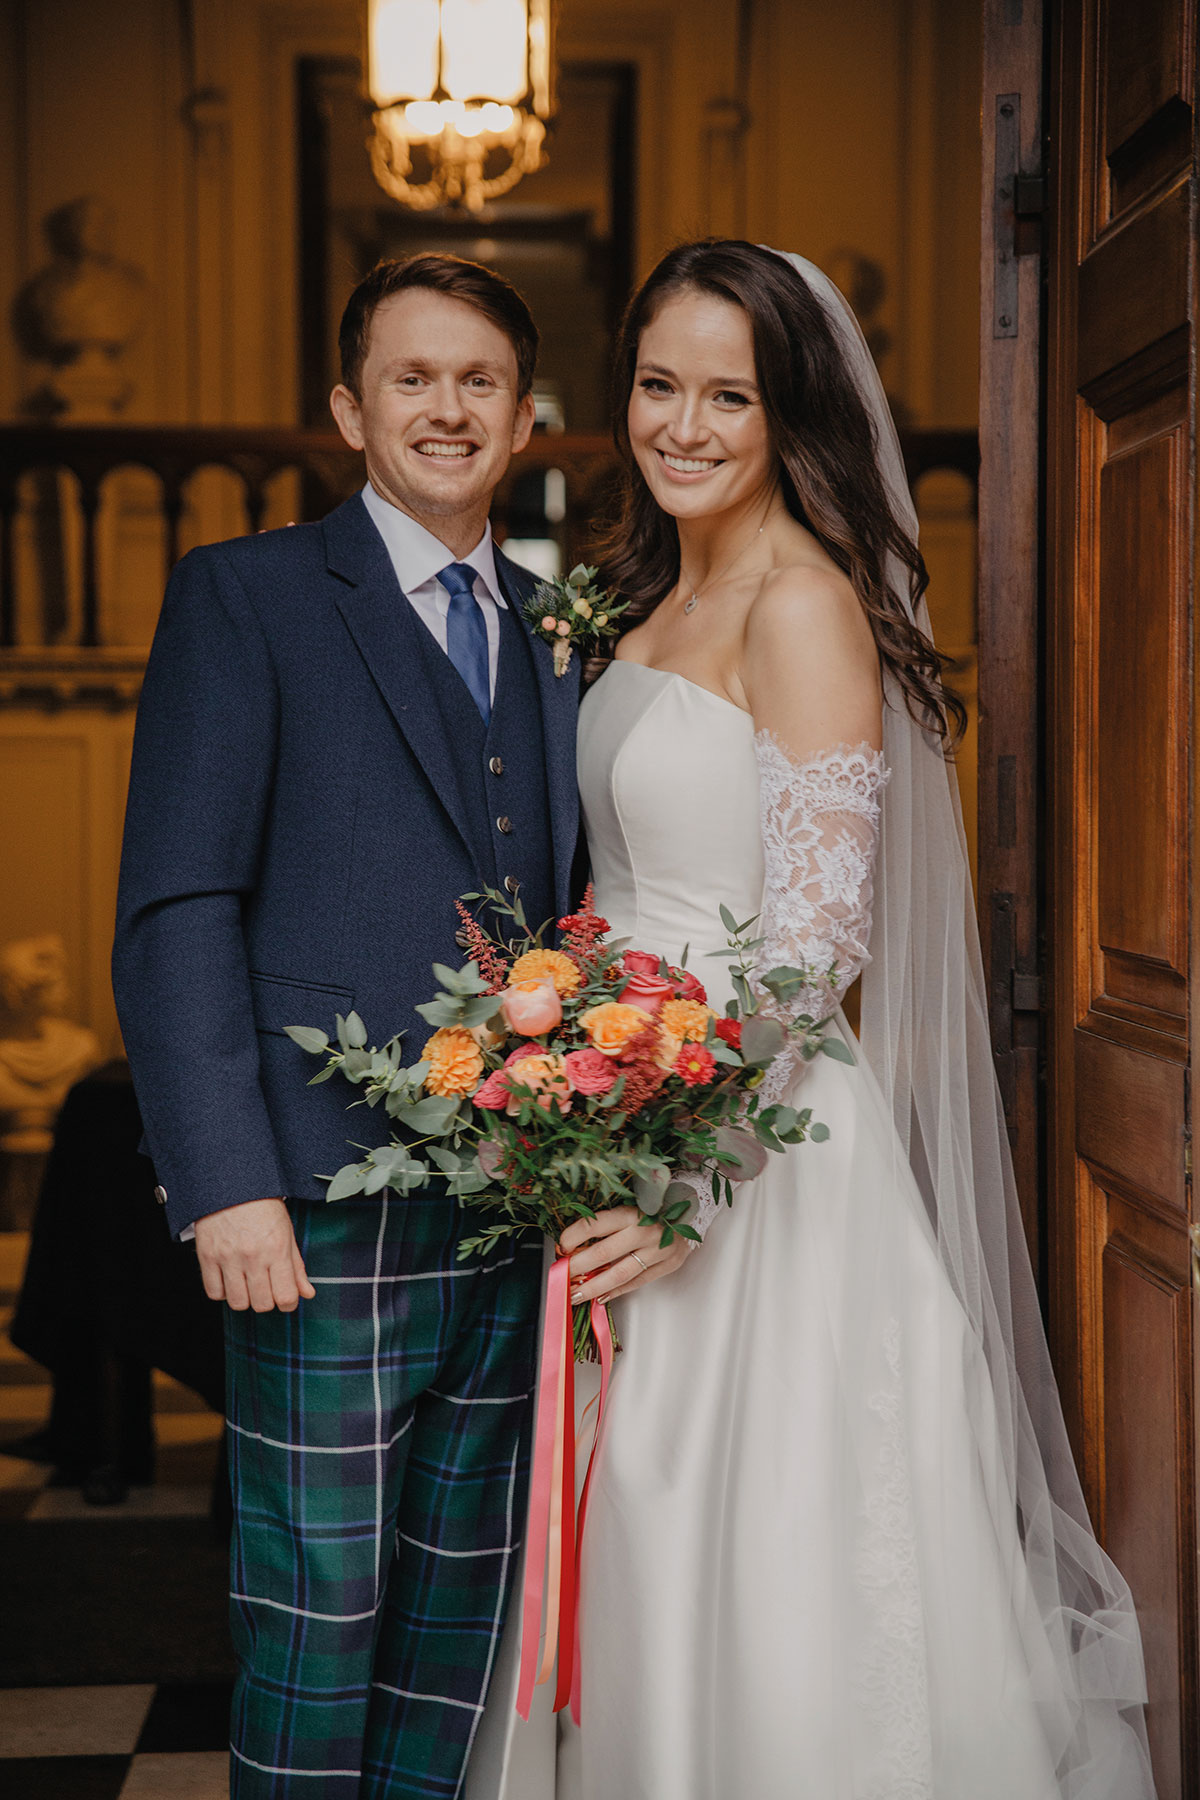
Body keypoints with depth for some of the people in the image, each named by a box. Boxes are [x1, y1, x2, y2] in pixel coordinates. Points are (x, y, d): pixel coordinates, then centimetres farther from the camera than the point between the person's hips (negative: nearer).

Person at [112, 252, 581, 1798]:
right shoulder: (244, 596, 0)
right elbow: (176, 914, -7)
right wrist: (225, 1182, -15)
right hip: (329, 1217, -5)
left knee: (464, 1608, 14)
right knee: (316, 1616, 1)